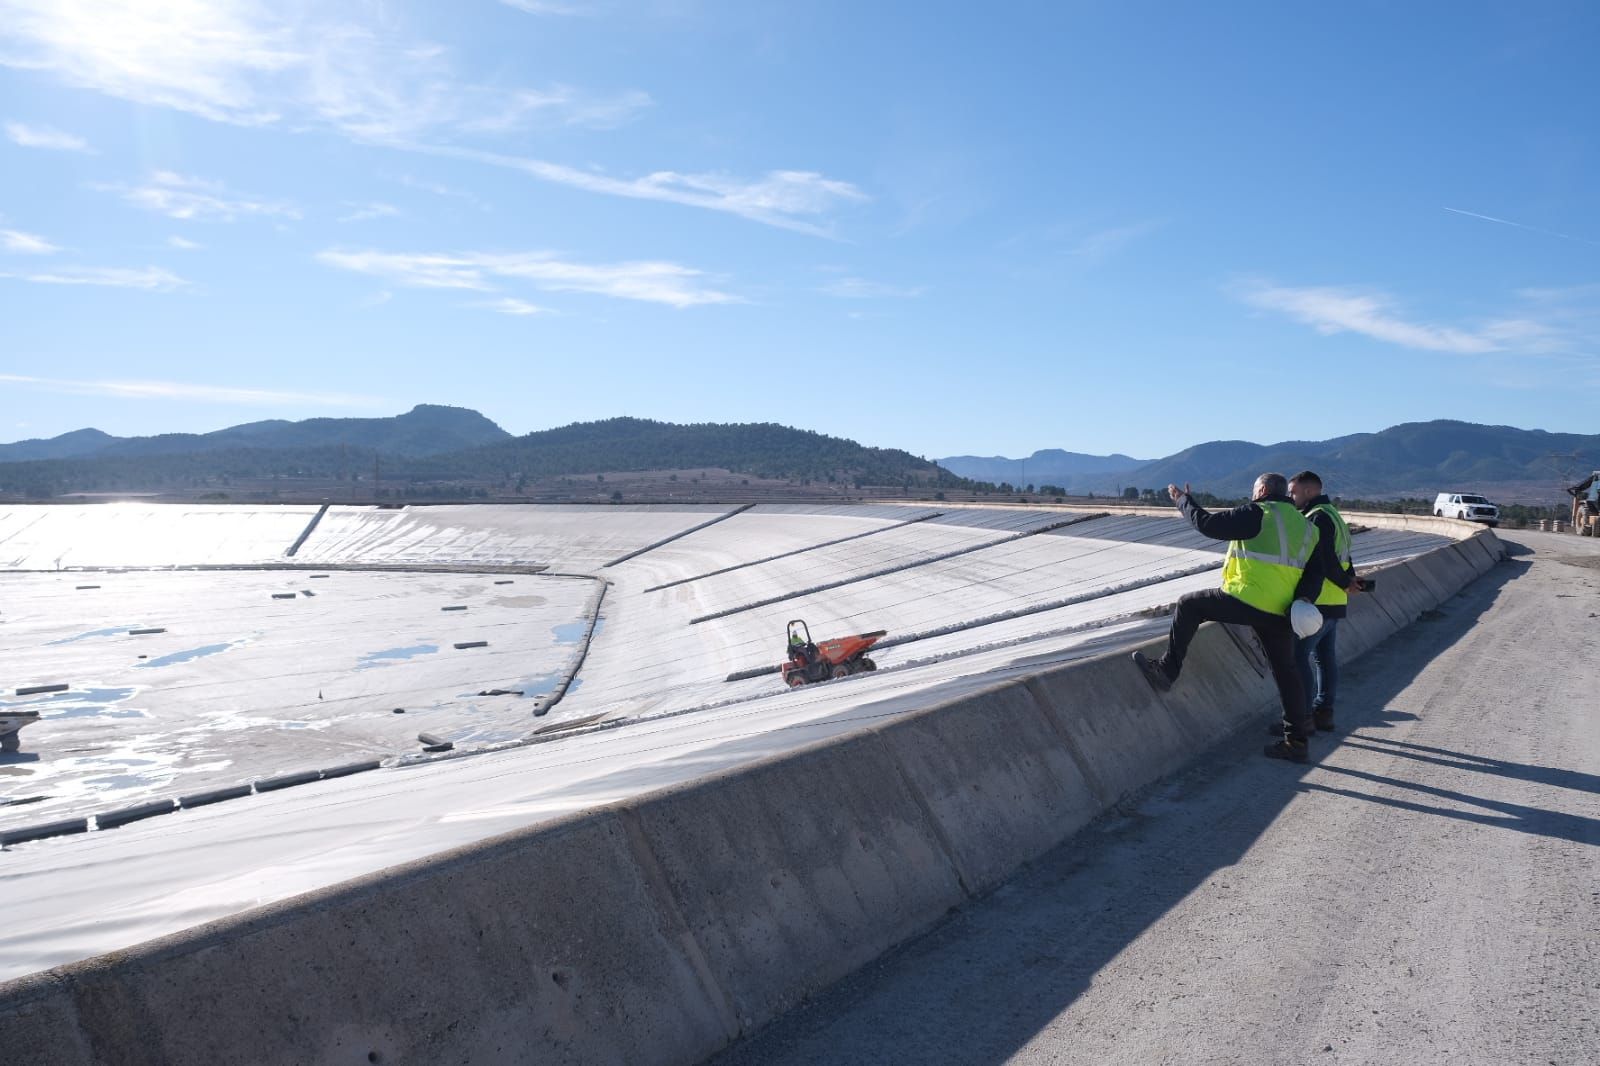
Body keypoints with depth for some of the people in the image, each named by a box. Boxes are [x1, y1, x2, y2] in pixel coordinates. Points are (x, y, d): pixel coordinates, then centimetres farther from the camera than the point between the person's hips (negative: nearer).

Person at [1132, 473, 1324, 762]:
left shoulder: (1258, 513, -5)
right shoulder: (1305, 526, 19)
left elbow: (1208, 523, -8)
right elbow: (1315, 572, 15)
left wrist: (1183, 500, 7)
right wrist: (1303, 599, 2)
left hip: (1246, 601, -7)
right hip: (1280, 613, 7)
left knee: (1188, 605, 8)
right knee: (1285, 671, 15)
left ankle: (1166, 671, 7)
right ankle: (1296, 740, 19)